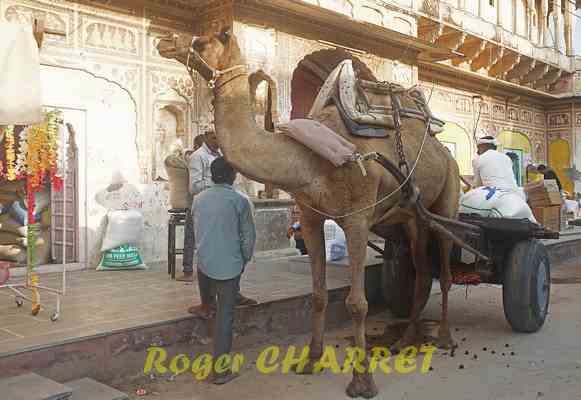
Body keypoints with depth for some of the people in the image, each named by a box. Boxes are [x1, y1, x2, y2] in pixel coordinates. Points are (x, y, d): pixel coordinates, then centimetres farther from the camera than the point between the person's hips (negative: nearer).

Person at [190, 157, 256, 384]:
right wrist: (245, 259, 10)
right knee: (225, 316, 2)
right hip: (229, 265, -3)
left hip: (204, 262, 4)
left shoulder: (199, 199, 5)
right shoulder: (239, 201, -9)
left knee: (208, 305, 28)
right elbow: (249, 236, -6)